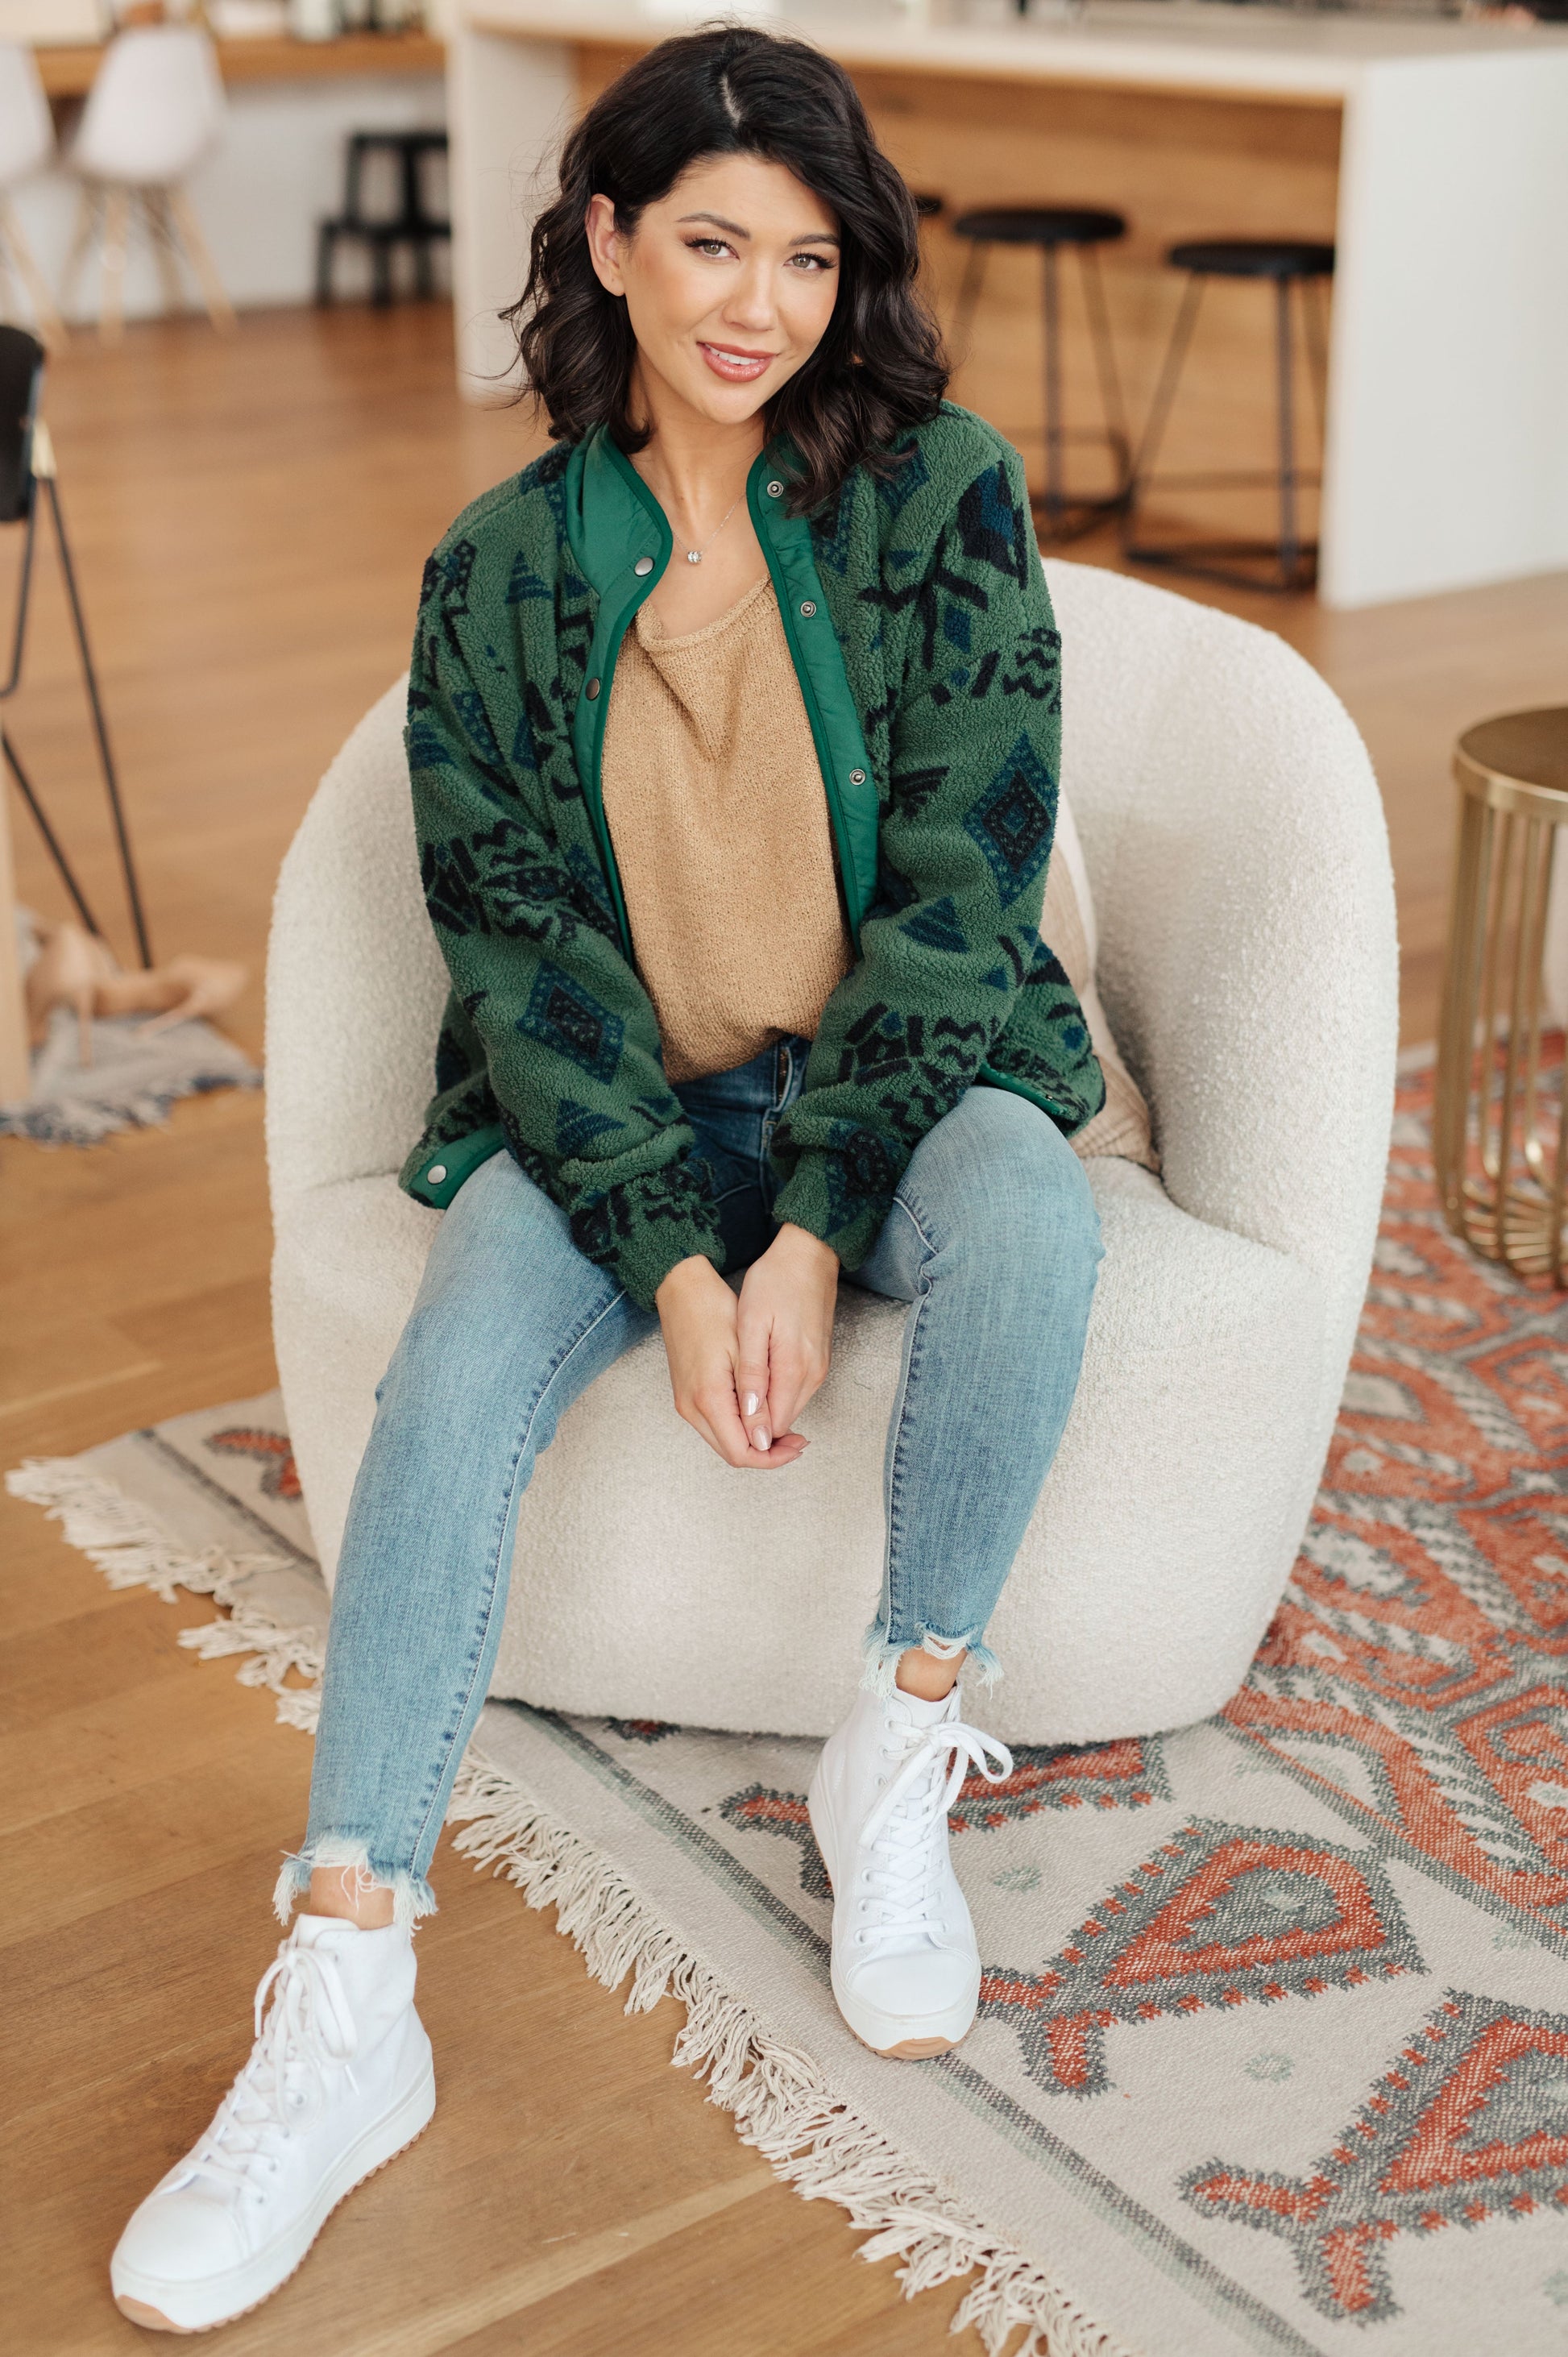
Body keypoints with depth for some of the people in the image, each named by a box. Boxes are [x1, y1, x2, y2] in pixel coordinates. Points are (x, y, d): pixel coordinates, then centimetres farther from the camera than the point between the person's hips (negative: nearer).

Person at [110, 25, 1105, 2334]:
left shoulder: (945, 498, -3)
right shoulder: (504, 567, 1)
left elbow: (962, 879, -10)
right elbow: (515, 935, -5)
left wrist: (815, 1232, -20)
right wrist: (677, 1259, -18)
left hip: (900, 1083, 0)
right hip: (611, 1110, 1)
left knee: (1029, 1215, -35)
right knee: (460, 1362, -28)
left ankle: (899, 1756, -14)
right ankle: (342, 2009, -27)